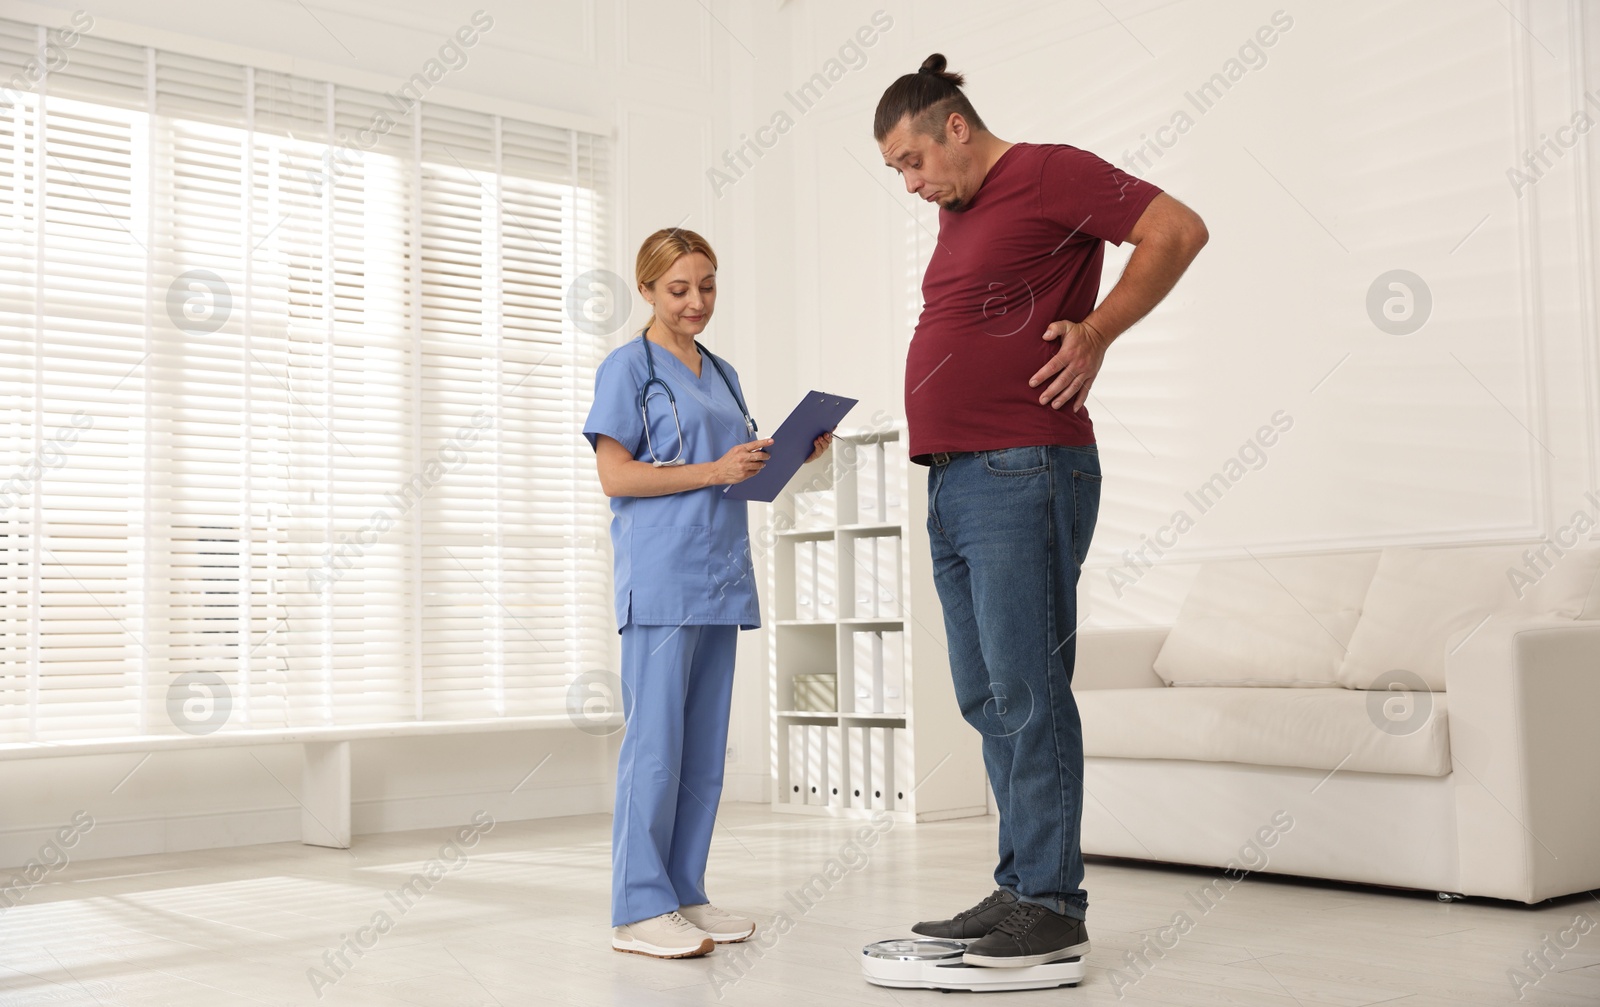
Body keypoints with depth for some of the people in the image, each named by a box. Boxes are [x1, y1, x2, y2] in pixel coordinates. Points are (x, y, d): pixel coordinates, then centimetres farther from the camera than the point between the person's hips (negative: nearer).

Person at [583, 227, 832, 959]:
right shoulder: (628, 367, -1)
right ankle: (640, 909, 0)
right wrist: (714, 472, -16)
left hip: (721, 573, 7)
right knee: (656, 741, -6)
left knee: (706, 746, 9)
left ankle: (684, 893, 17)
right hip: (660, 577, -7)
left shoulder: (723, 374, 20)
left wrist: (795, 454, 5)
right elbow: (615, 476, -9)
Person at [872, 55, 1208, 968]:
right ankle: (1019, 890, 18)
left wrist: (1098, 330, -16)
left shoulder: (1050, 174, -4)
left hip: (1023, 474, -9)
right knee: (986, 697, 10)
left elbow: (1179, 229, -11)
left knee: (1028, 693, -9)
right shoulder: (957, 215, 22)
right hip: (954, 480, 10)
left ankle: (1054, 906, -1)